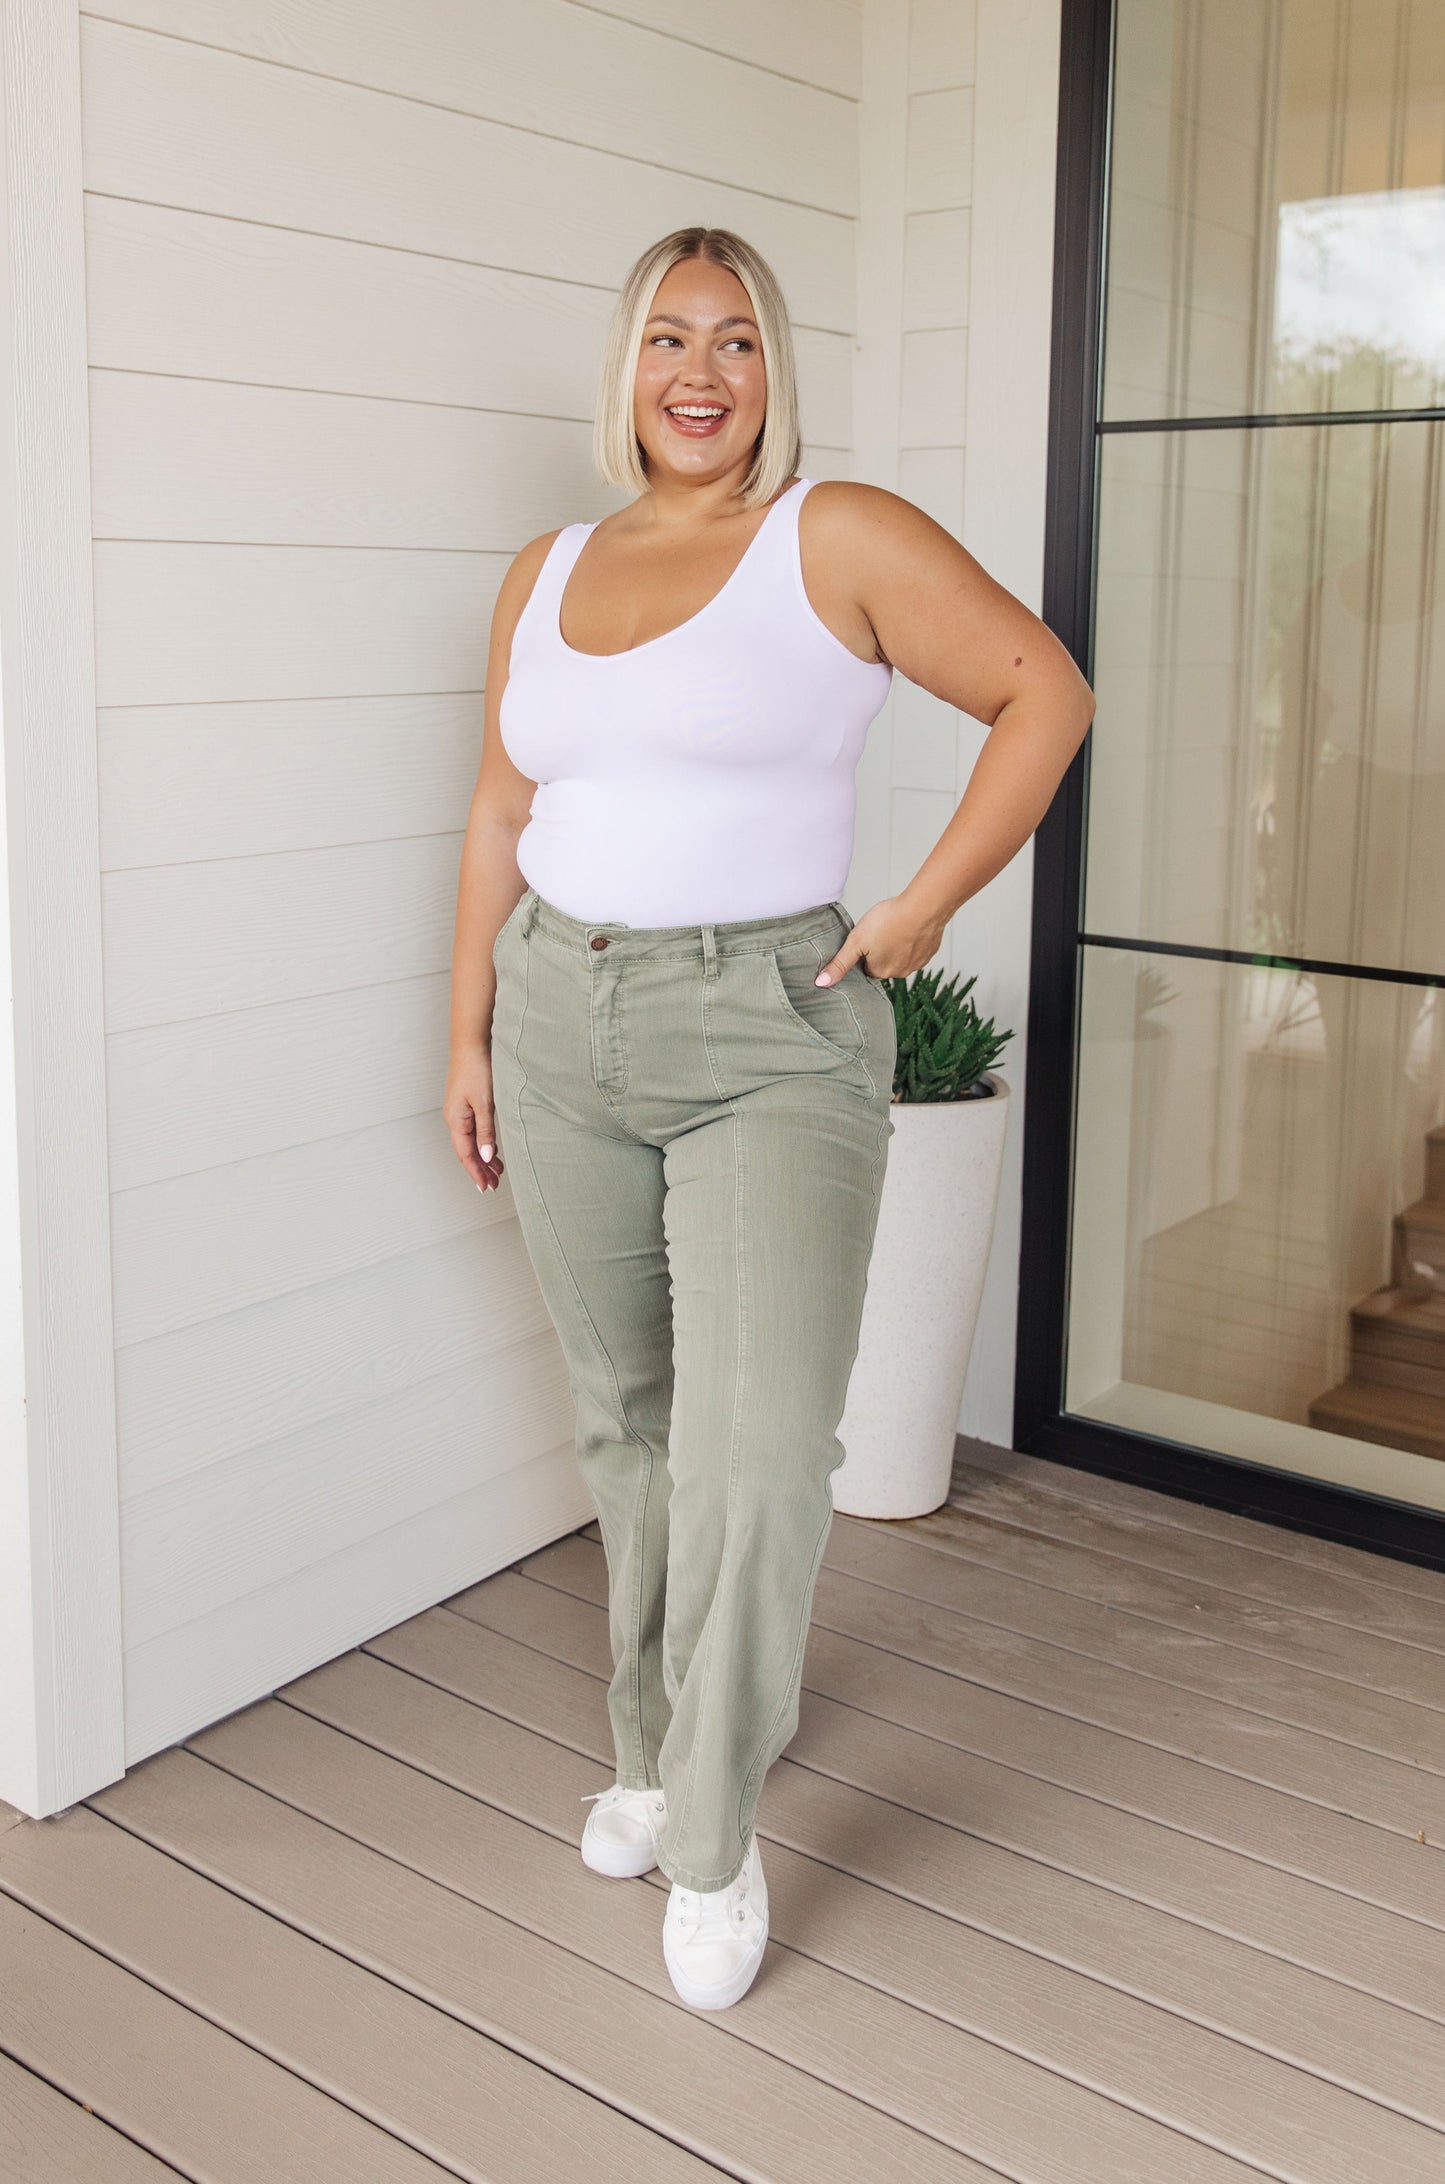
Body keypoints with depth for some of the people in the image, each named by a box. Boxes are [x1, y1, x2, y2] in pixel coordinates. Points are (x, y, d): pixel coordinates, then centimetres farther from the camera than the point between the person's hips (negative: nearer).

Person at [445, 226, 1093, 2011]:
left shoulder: (841, 540, -5)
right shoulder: (545, 577, 11)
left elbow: (1045, 692, -5)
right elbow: (500, 817, 16)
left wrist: (919, 913, -9)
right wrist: (468, 1031, 13)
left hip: (770, 1037, -5)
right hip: (562, 1027, 5)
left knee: (758, 1451, -12)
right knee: (625, 1419, 15)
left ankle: (712, 1829, 10)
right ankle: (651, 1743, 35)